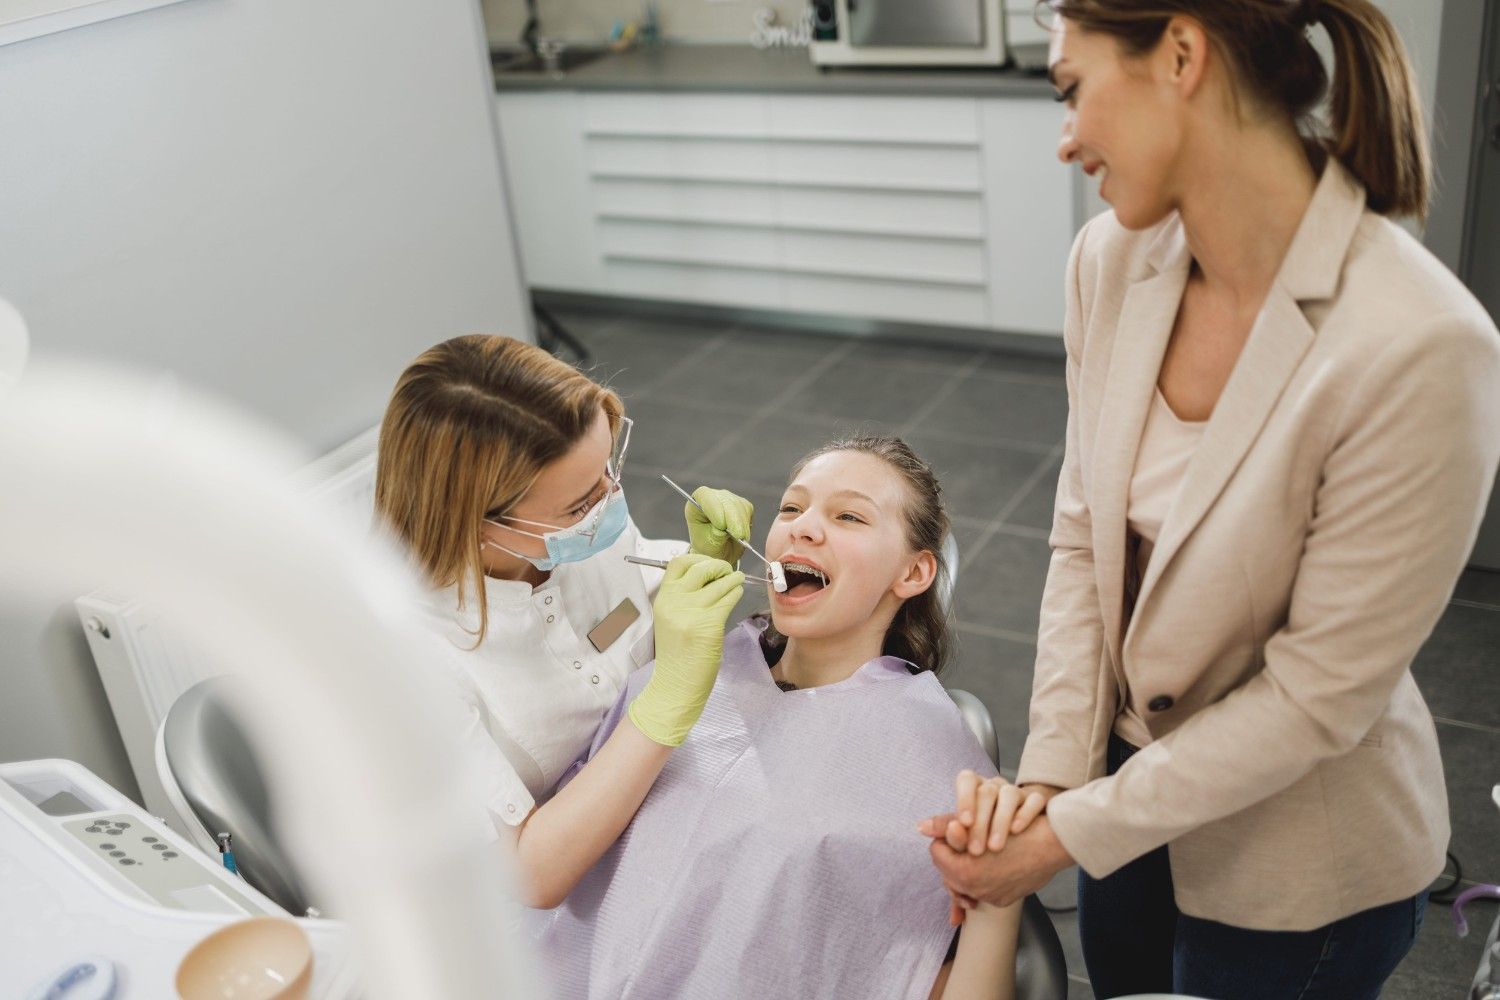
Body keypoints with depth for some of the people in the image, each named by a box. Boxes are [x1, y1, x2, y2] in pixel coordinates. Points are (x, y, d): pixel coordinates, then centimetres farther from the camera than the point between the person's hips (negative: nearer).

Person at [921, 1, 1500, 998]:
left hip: (1297, 863, -5)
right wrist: (1050, 773, -10)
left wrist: (1072, 834, -19)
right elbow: (1083, 537, -4)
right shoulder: (1113, 261, -11)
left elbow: (1318, 695, -24)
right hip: (1137, 770, 5)